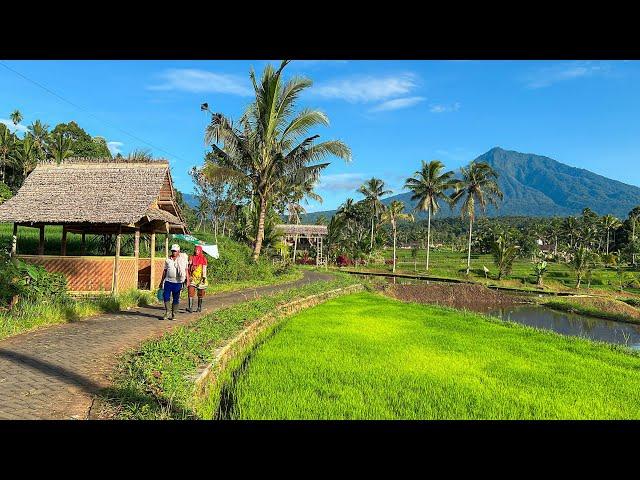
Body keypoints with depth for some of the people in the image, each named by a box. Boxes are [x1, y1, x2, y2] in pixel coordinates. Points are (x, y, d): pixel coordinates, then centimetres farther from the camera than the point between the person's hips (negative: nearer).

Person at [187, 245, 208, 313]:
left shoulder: (203, 258, -1)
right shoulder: (191, 257, 8)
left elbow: (204, 268, -6)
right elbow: (188, 268, 11)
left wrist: (204, 277, -14)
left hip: (200, 278, -2)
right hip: (192, 278, 2)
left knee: (200, 293, 7)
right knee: (191, 292, -11)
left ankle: (199, 307, 21)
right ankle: (190, 307, -15)